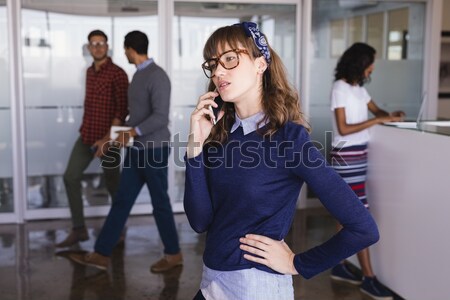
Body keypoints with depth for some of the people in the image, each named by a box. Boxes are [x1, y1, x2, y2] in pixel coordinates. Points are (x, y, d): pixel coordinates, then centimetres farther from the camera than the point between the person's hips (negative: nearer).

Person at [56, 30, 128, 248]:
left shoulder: (117, 73, -11)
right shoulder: (90, 72, 12)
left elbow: (123, 109, -16)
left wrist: (108, 138, -22)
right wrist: (85, 129, 17)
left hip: (107, 139, -7)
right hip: (86, 136, 7)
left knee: (113, 184, 5)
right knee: (70, 177, 2)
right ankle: (79, 230, 12)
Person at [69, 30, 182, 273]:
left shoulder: (157, 76, -17)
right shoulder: (139, 75, 13)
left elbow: (161, 117, -25)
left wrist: (132, 132, -30)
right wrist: (117, 135, 19)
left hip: (154, 150, -9)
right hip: (137, 150, 9)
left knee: (160, 203, 3)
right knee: (121, 201, 8)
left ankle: (173, 254, 20)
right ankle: (101, 255, 13)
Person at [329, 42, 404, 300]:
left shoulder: (359, 88, 13)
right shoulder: (340, 88, -12)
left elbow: (376, 109, 24)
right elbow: (343, 129, -17)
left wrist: (390, 115, 2)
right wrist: (377, 120, -19)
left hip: (358, 154, 9)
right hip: (346, 156, -9)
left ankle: (340, 265, 20)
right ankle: (369, 278, -2)